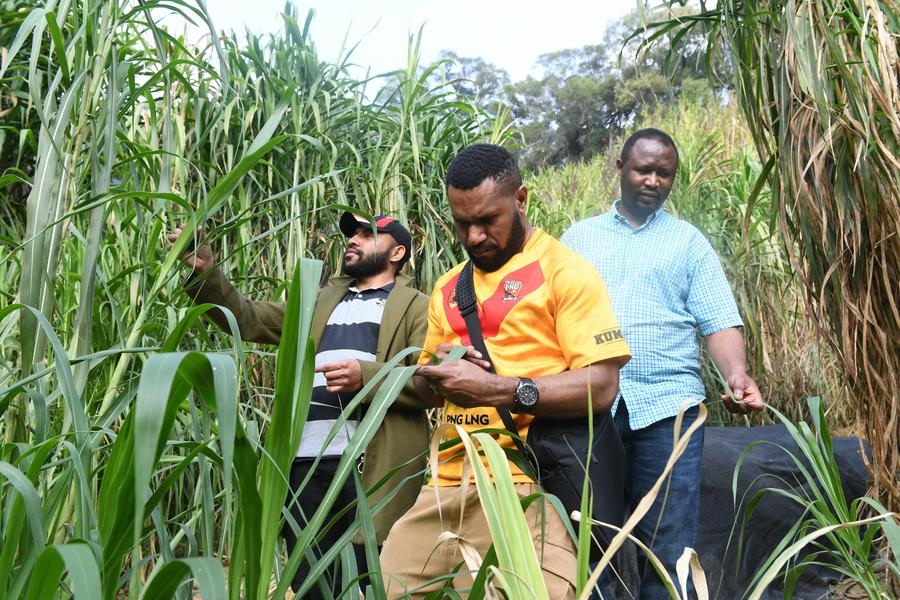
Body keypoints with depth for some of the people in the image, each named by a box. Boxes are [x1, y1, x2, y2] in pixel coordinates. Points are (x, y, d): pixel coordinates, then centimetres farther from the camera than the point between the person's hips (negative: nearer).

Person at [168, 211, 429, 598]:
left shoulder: (416, 308, 7)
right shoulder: (321, 302, 25)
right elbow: (248, 319, 15)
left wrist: (367, 376, -20)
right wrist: (205, 272, 1)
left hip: (372, 465, -5)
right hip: (307, 463, 5)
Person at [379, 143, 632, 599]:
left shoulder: (564, 271, -4)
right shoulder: (448, 287, 18)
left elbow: (601, 387, -12)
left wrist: (497, 389, -22)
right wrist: (437, 370, 1)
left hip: (526, 487, -6)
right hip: (446, 484, 6)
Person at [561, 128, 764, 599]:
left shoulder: (688, 242, 11)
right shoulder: (579, 236, 14)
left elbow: (720, 322, 3)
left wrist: (736, 373, -16)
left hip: (665, 406, -1)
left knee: (669, 550, 2)